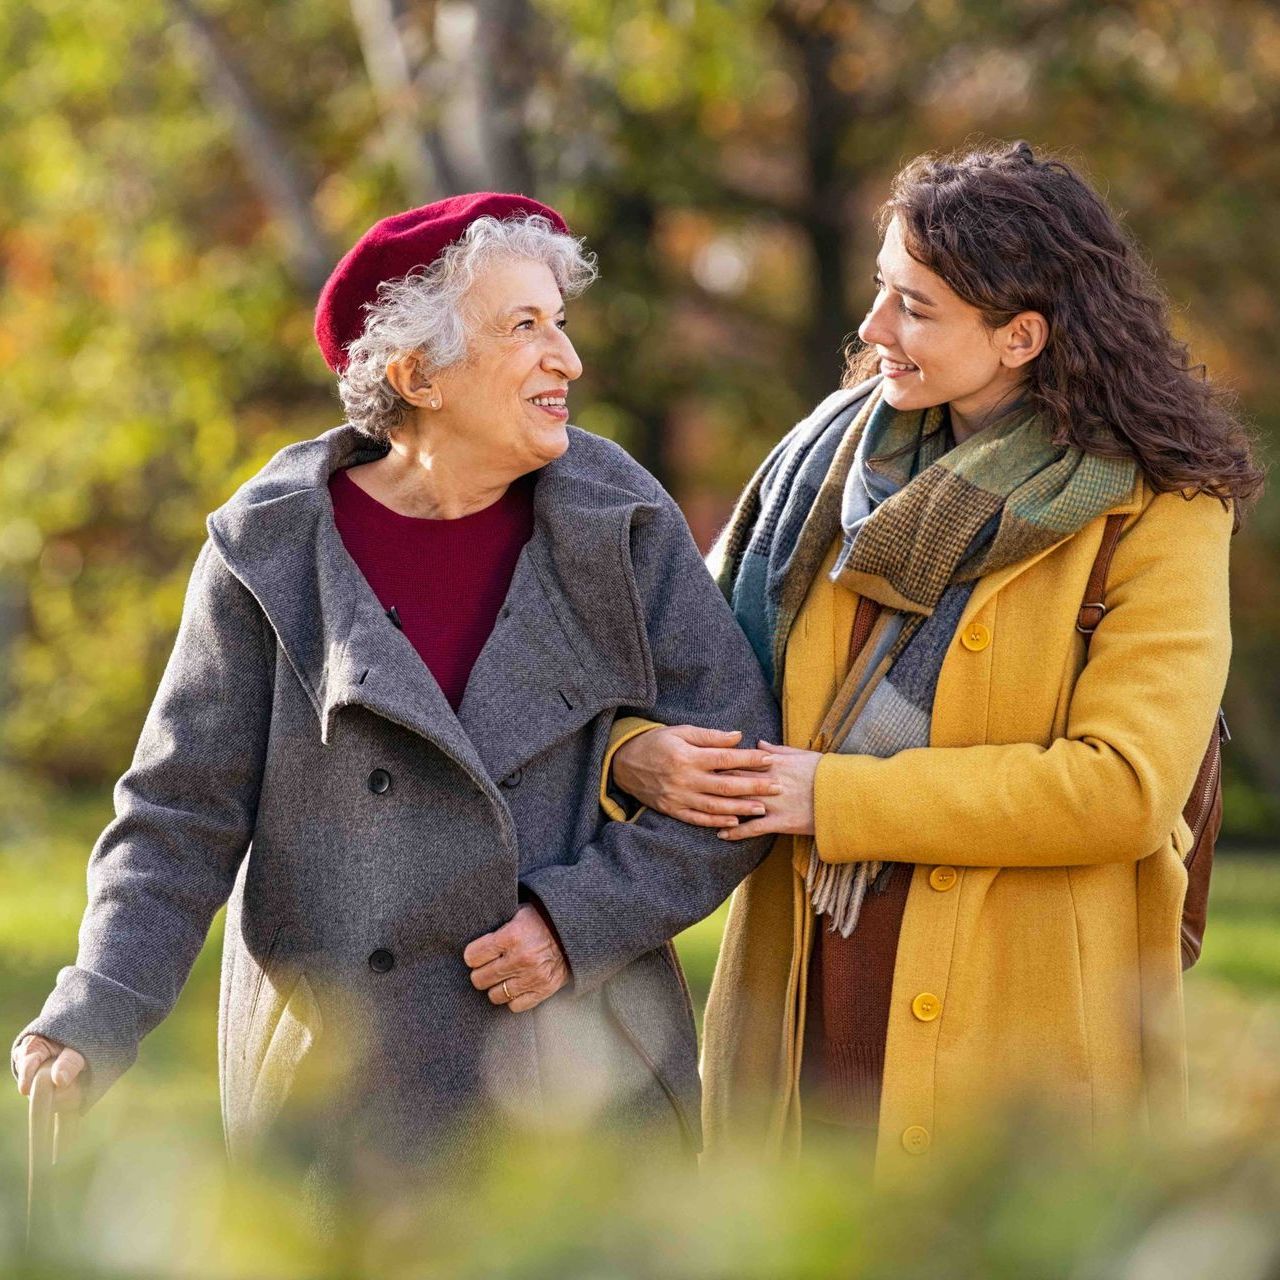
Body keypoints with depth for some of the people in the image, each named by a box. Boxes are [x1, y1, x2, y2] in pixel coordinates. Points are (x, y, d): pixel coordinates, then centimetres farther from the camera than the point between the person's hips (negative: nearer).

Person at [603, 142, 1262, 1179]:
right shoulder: (841, 451, 9)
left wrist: (840, 797, -15)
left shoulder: (1155, 512, -7)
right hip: (805, 1004, 4)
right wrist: (637, 749, -8)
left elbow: (1124, 788, -17)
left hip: (1018, 1012, -4)